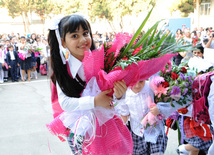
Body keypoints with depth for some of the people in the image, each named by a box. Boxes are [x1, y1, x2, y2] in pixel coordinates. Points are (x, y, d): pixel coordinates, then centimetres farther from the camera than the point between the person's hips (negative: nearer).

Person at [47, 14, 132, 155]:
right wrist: (94, 101, -27)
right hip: (80, 128, 0)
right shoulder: (63, 70, -10)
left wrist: (118, 95, -31)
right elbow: (65, 102, -15)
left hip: (105, 121, 1)